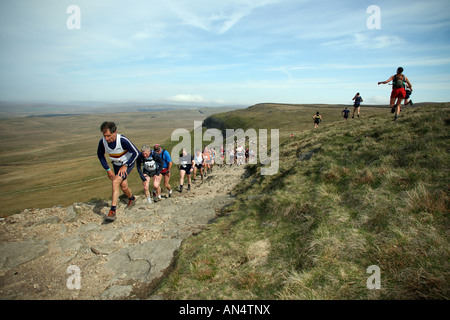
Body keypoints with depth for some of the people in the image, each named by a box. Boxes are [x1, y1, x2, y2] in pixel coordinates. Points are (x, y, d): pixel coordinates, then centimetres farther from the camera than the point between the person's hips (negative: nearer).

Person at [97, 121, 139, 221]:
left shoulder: (123, 140, -31)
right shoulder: (102, 142, -18)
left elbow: (136, 153, -22)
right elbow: (100, 155, 2)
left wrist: (125, 166, -21)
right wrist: (108, 169, -3)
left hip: (128, 163, -5)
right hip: (116, 165, 5)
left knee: (115, 182, -22)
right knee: (123, 186, 9)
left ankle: (113, 211, -18)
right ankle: (132, 199, 43)